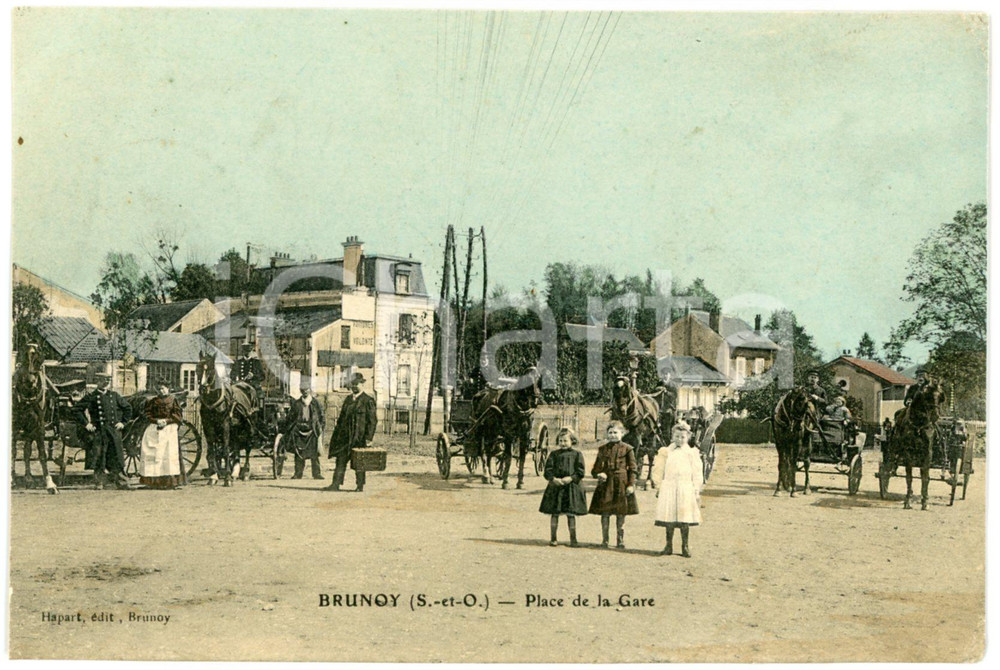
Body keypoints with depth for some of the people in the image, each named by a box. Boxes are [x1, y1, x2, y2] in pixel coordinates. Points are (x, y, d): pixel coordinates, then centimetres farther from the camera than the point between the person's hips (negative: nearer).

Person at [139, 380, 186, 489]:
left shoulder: (173, 401, 7)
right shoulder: (152, 401, 14)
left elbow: (178, 416, 2)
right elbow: (147, 415, 8)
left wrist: (167, 421, -12)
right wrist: (157, 421, -9)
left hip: (169, 429, -2)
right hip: (154, 430, 2)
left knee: (169, 454, -10)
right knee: (152, 454, -5)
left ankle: (170, 481, -8)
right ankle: (153, 481, -2)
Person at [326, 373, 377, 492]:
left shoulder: (368, 401, -6)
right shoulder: (348, 399, 14)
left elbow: (372, 421, -9)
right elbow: (342, 417, 20)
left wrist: (369, 438, -14)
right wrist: (337, 434, 15)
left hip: (359, 437, -5)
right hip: (345, 436, 5)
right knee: (341, 459, -1)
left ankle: (360, 486, 14)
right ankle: (336, 484, -2)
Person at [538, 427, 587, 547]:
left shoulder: (577, 455, 3)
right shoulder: (554, 454, 7)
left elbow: (581, 471, -3)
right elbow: (548, 469, 1)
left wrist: (571, 478, -17)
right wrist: (553, 479, -16)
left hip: (571, 487, -1)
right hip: (555, 487, 1)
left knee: (571, 514, 2)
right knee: (554, 513, 4)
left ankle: (573, 539, 10)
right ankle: (553, 538, 13)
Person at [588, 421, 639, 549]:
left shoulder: (627, 449, 1)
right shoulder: (603, 449, 9)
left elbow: (632, 468, 1)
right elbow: (596, 467, 14)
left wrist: (631, 484, -6)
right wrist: (598, 473, -7)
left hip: (621, 483, -2)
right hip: (606, 483, 2)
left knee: (621, 513, 2)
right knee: (605, 512, 3)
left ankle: (621, 540, 13)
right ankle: (604, 540, 13)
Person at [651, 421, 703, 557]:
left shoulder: (692, 453, 7)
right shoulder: (665, 452, 6)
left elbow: (697, 474, 7)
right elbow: (658, 471, 7)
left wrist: (697, 491, 1)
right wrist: (659, 488, 2)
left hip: (686, 489, 0)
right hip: (669, 488, 0)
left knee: (685, 520, -1)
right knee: (669, 520, 1)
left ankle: (685, 546, 10)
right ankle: (669, 545, 11)